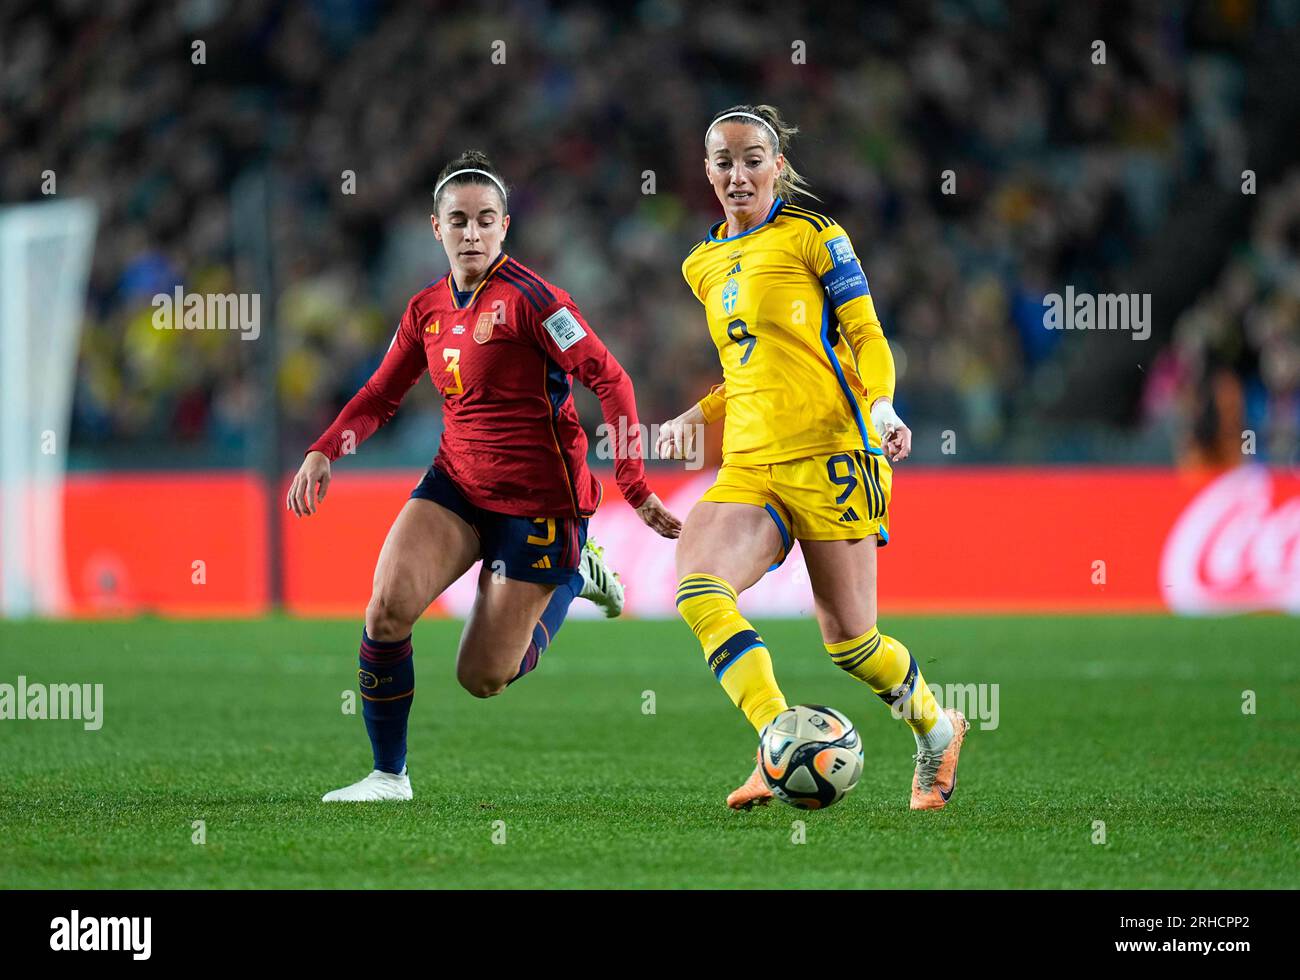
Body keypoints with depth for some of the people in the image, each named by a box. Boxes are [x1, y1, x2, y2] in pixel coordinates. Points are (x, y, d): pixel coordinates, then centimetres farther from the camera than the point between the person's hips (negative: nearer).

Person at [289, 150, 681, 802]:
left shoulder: (526, 297, -16)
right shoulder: (427, 309, 5)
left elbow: (610, 381, -16)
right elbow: (380, 396, 18)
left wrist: (635, 490, -20)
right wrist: (323, 453, 1)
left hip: (537, 502, -5)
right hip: (457, 485, 5)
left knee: (483, 678, -2)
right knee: (387, 609, -20)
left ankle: (573, 575, 24)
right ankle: (389, 775, -3)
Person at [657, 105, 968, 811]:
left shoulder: (812, 237, 0)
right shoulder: (704, 265, 19)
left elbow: (866, 337, -2)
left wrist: (881, 407, -20)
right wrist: (695, 418, 15)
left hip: (828, 454, -5)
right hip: (747, 467, 5)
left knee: (848, 640, -3)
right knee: (697, 591, -24)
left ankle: (936, 729, 27)